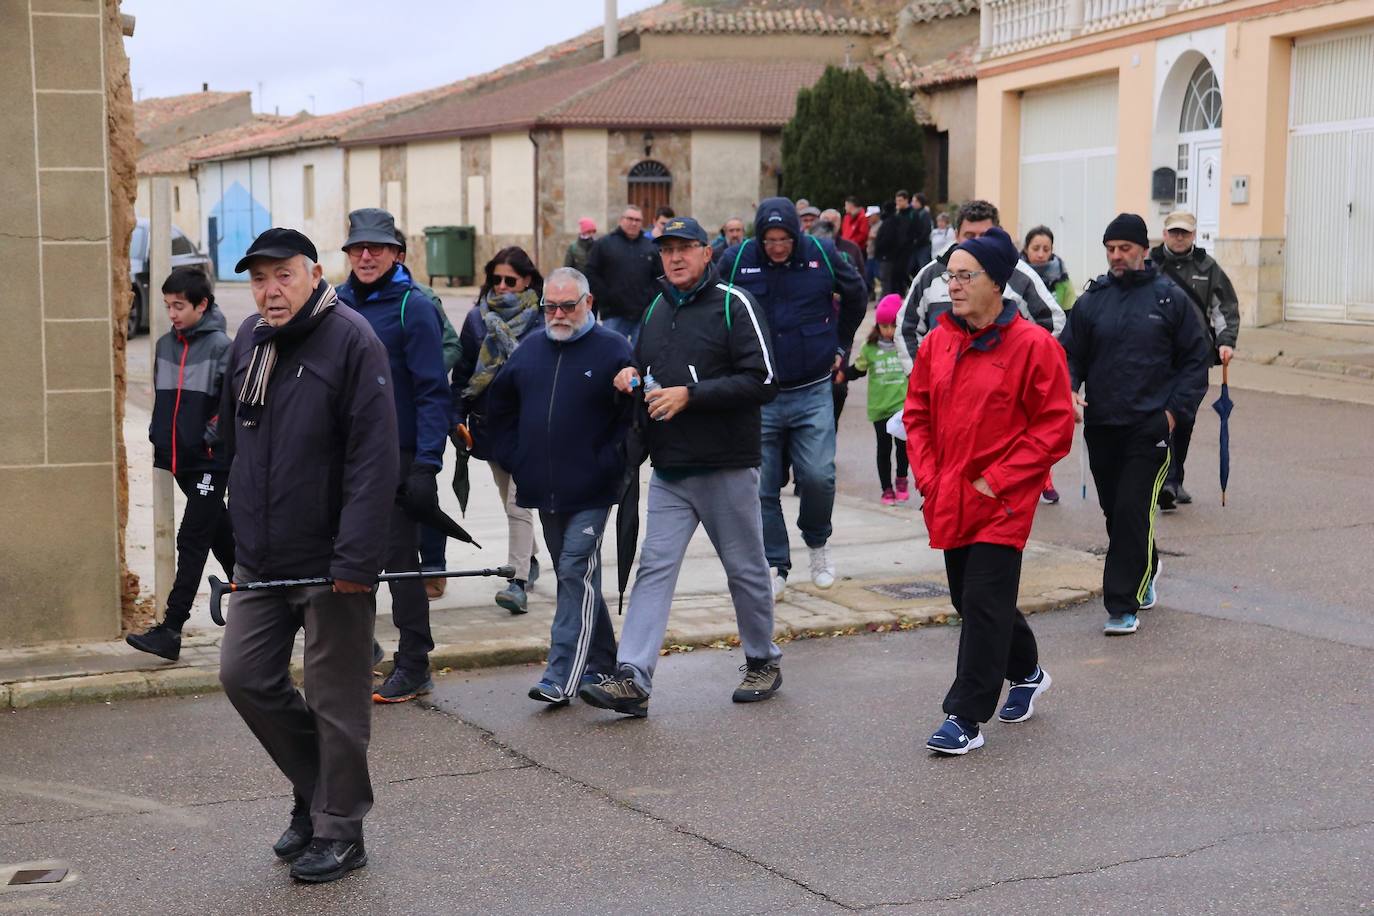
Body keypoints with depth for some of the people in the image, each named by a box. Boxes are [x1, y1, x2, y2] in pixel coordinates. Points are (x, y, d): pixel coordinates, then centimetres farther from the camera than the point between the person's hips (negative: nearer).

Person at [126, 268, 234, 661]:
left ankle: (171, 629, -10)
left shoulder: (220, 346, -11)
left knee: (192, 540, -8)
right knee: (218, 531, 18)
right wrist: (158, 437, 14)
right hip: (179, 458, 7)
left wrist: (212, 437, -14)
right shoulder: (165, 345, 9)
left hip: (210, 461, -7)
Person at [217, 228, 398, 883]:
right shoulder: (249, 341, 10)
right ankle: (315, 786, 28)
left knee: (335, 698, 2)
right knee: (244, 675, 8)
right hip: (260, 557, 7)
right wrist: (245, 524, 17)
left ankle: (339, 830, 16)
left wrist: (355, 559, -23)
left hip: (332, 561, -7)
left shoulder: (352, 342, -13)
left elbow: (373, 460, -18)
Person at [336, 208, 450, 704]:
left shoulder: (413, 307, -10)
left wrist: (427, 464, -19)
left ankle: (413, 666, 7)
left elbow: (432, 391, -13)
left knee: (399, 559, -1)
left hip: (398, 456, -6)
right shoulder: (338, 304, 9)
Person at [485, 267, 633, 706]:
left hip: (590, 492, -6)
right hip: (544, 491, 6)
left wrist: (607, 463, -14)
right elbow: (499, 407, 20)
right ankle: (601, 662, 26)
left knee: (577, 574, -11)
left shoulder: (613, 350, -6)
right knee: (574, 577, 13)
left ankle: (562, 677, -11)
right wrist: (515, 459, 13)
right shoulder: (529, 350, 10)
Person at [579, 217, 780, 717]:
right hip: (669, 469, 5)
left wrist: (689, 395, -20)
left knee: (745, 568, 9)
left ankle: (763, 662, 27)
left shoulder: (733, 305, -9)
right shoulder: (656, 308, 13)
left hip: (726, 467, -5)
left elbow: (762, 382, -16)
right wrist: (632, 375, 4)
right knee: (654, 567, -3)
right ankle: (631, 679, -7)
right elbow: (645, 363, 28)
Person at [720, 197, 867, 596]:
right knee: (762, 487, 2)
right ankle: (775, 567, 15)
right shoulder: (736, 260, -6)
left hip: (813, 393, 0)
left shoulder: (823, 254, -3)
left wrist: (840, 347, 18)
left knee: (818, 476, -7)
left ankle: (818, 541, 22)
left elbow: (856, 297, 16)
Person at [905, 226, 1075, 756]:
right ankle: (1027, 673, 41)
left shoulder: (1033, 346, -11)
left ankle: (966, 717, -1)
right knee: (970, 600, 16)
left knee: (983, 602, -8)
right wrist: (928, 477, 1)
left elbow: (1055, 427, -11)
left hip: (1002, 503, -6)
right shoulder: (938, 343, 6)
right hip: (948, 501, 7)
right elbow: (917, 415, 13)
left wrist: (995, 480, -14)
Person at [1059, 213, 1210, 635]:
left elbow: (1195, 359, 4)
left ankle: (1123, 604, -4)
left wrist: (1175, 410, -6)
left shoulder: (1169, 299, 0)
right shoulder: (1091, 300, 6)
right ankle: (1145, 571, 39)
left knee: (1133, 513, -10)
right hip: (1101, 426, 4)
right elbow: (1069, 353, 10)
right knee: (1115, 513, 14)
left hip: (1150, 427, -4)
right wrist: (1068, 388, -10)